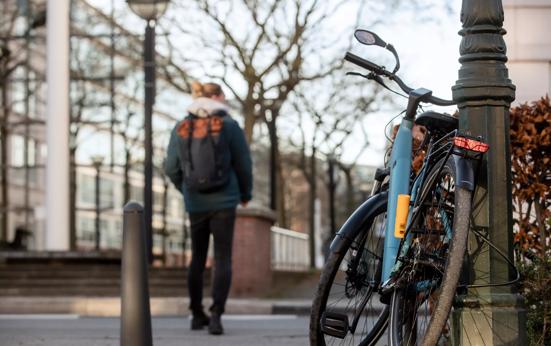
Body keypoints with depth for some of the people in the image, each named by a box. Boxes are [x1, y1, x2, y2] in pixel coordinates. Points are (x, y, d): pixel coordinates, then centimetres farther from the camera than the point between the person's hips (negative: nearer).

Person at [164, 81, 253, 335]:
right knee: (222, 259, -1)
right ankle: (216, 315, -15)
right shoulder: (229, 126, -6)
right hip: (224, 201, -3)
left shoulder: (181, 129, 2)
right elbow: (243, 164, -3)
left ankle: (197, 315, 23)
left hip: (195, 203, 3)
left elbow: (171, 168, 5)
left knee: (197, 258, 16)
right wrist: (245, 193, 14)